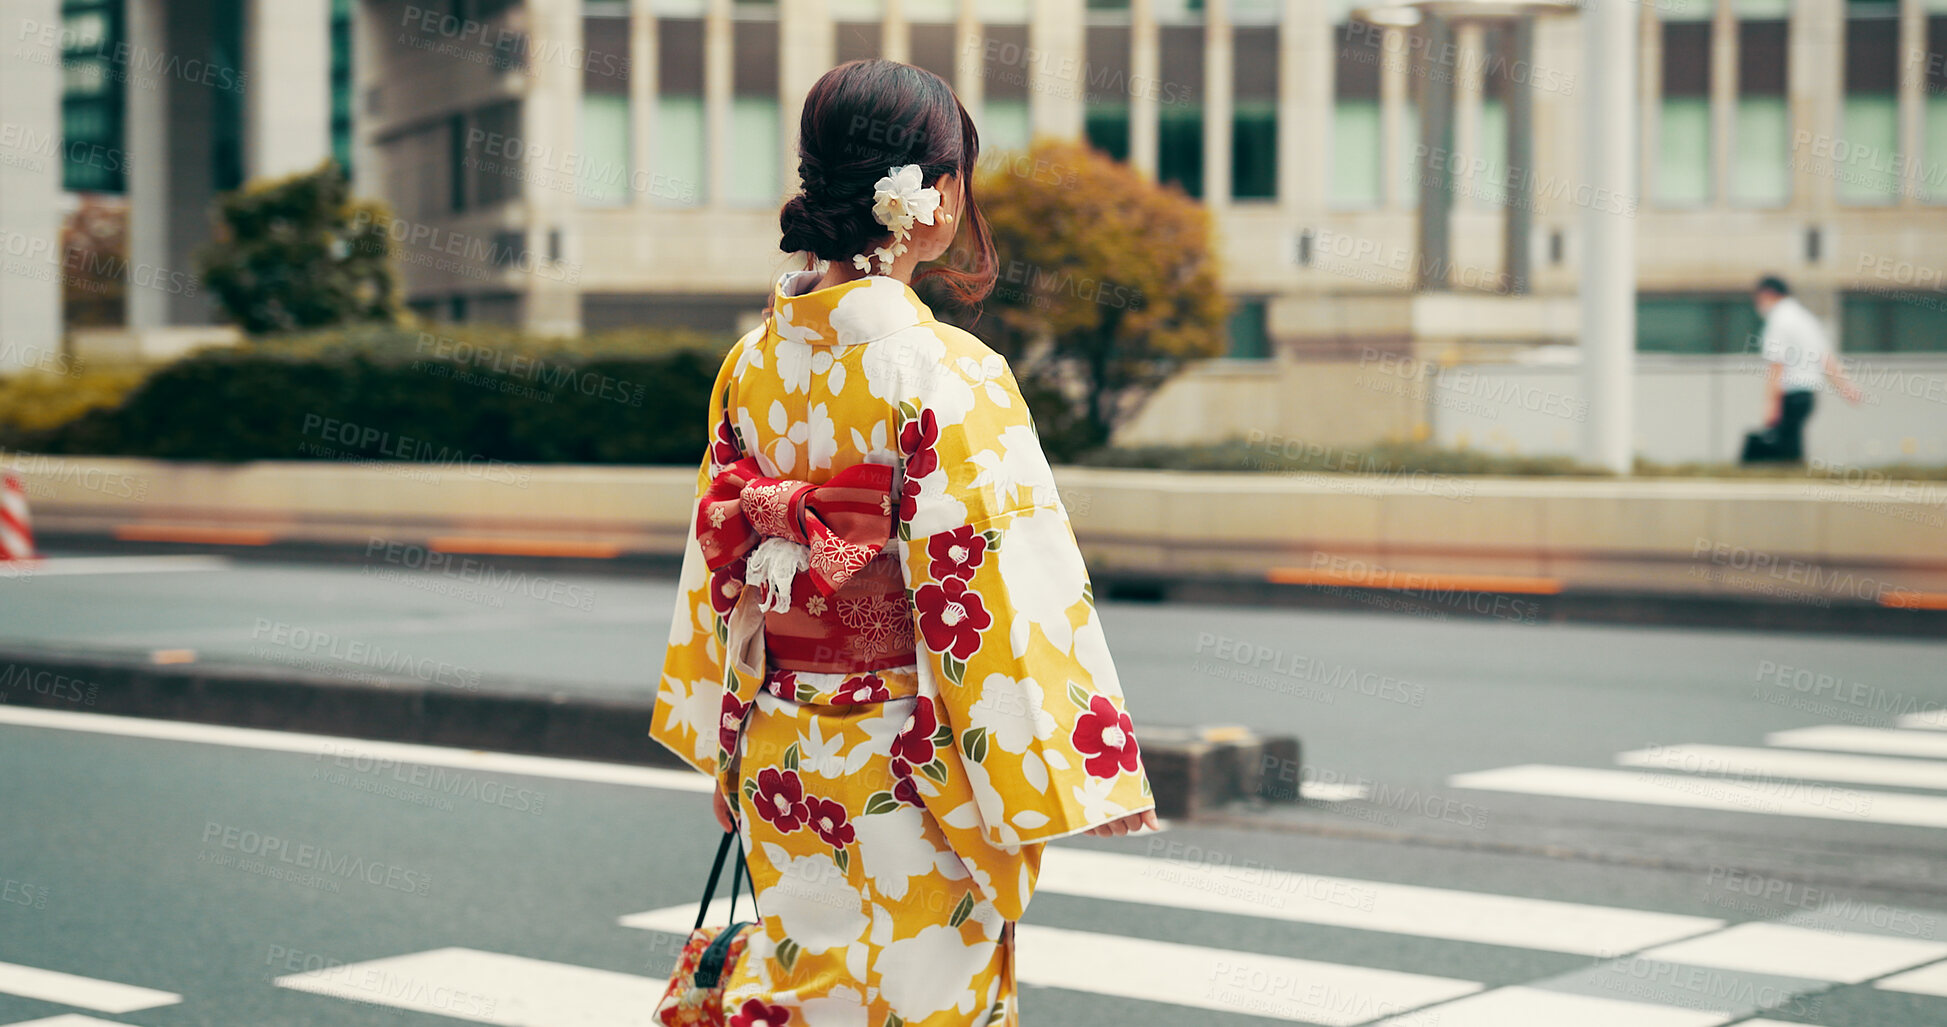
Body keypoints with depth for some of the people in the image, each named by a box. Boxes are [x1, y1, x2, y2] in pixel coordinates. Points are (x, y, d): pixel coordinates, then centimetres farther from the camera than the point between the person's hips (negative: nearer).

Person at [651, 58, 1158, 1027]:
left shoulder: (752, 362, 2)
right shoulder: (945, 374, -18)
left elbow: (716, 567, 9)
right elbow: (996, 585, -18)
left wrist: (722, 751, 20)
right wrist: (1087, 772, -10)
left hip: (777, 760, 6)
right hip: (910, 773, -6)